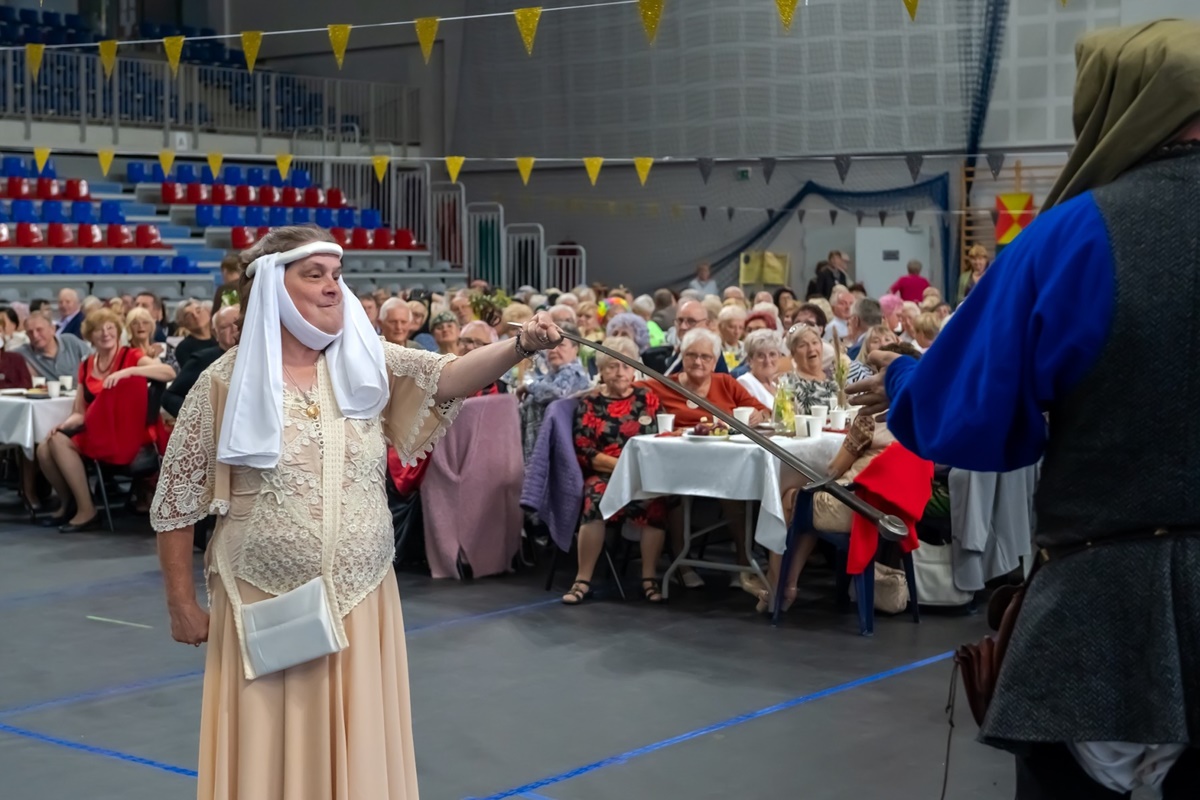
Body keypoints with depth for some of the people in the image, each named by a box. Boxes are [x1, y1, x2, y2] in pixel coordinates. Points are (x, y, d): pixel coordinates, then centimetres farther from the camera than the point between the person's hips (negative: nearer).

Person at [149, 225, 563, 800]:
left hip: (358, 604, 3)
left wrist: (518, 347, -32)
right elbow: (175, 501, -1)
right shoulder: (226, 382, -6)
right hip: (264, 607, -2)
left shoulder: (368, 364, 2)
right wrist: (182, 605, -1)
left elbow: (450, 376, -13)